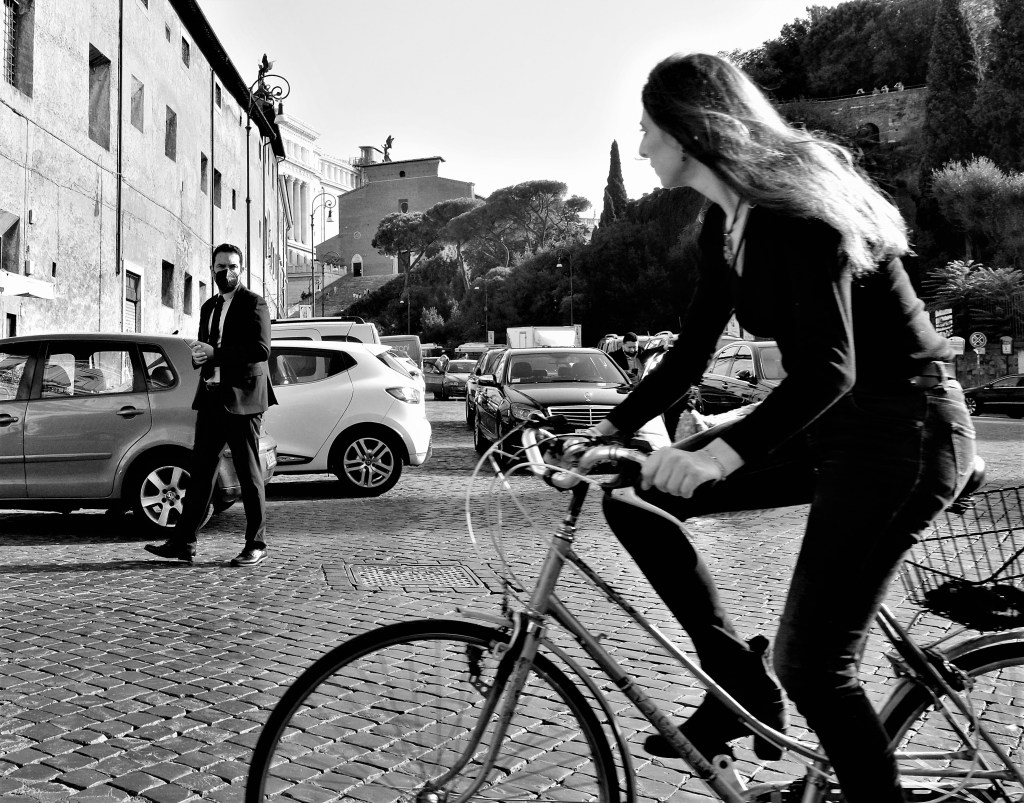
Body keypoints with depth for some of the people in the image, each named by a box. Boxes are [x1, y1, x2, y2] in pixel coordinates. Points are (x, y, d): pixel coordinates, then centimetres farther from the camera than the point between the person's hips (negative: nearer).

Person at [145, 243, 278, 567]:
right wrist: (199, 356, 1)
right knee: (201, 470, 6)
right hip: (211, 396, 7)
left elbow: (261, 349, -16)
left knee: (249, 474, 0)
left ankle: (256, 545, 9)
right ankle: (183, 542, 8)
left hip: (242, 398, -7)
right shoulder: (209, 307, 18)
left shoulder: (253, 303, -5)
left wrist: (215, 353, -19)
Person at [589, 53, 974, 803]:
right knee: (636, 498, -1)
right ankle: (741, 680, 8)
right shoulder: (724, 223, 5)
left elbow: (829, 368, -31)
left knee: (813, 668, -7)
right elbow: (692, 352, 11)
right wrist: (610, 426, 4)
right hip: (828, 424, 9)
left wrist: (720, 454, -44)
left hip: (901, 429, -8)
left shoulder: (797, 211, -21)